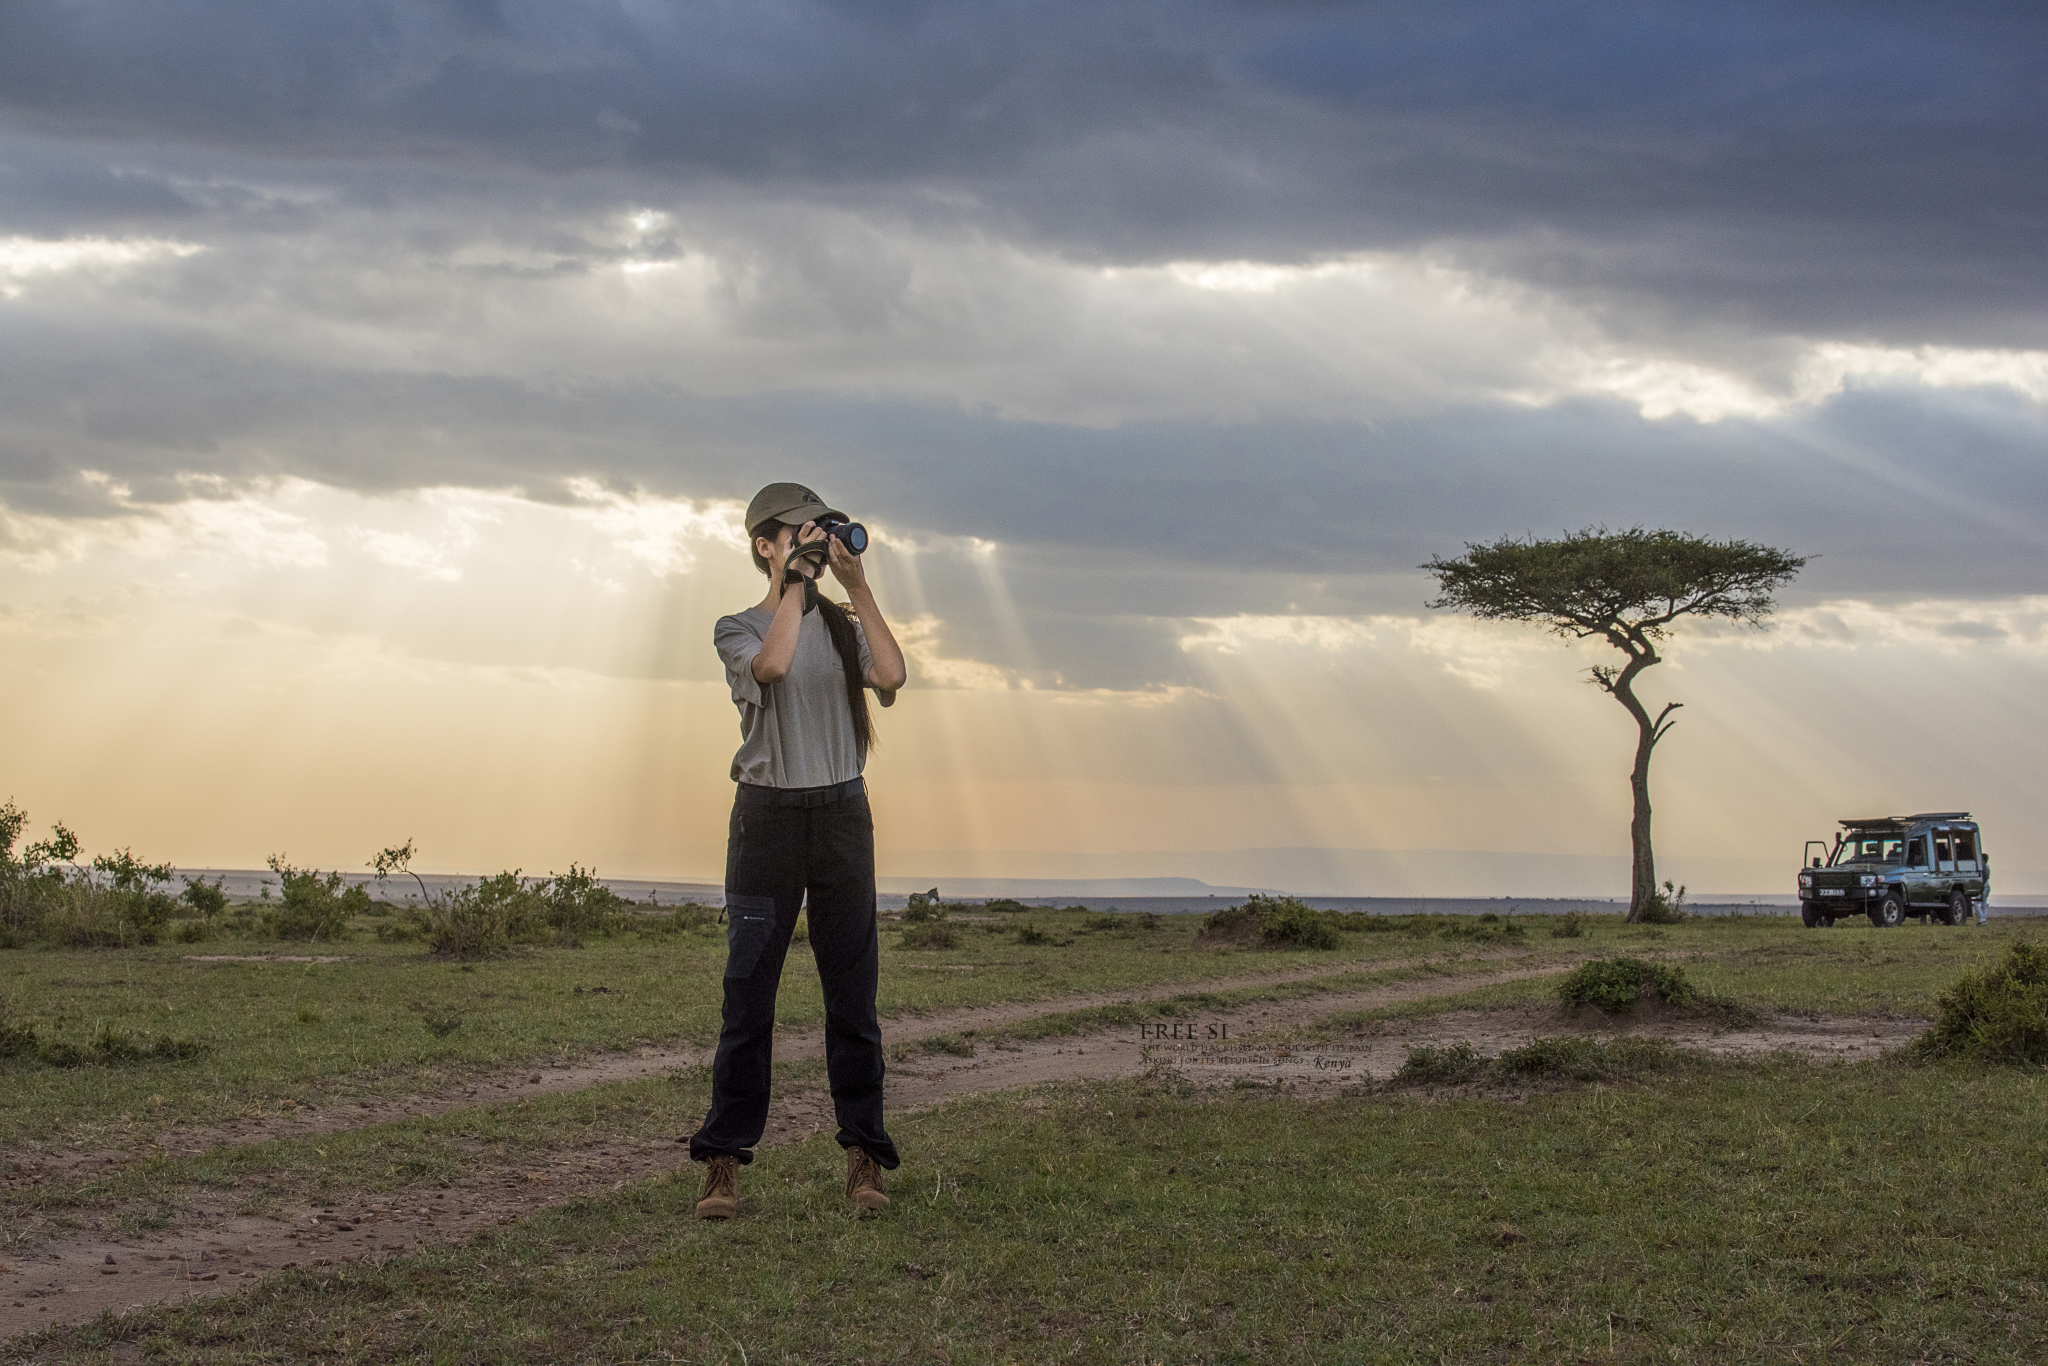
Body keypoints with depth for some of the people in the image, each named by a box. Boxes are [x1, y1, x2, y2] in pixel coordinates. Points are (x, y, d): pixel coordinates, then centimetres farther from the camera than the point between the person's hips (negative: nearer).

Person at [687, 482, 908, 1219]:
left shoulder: (842, 626, 12)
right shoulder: (739, 630, 3)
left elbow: (891, 674, -9)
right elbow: (772, 665, -21)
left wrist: (857, 585, -8)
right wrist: (795, 580, -13)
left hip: (842, 812, 3)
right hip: (768, 813, -2)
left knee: (851, 987, 2)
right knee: (749, 989, -3)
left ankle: (863, 1157, 6)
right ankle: (723, 1161, 1)